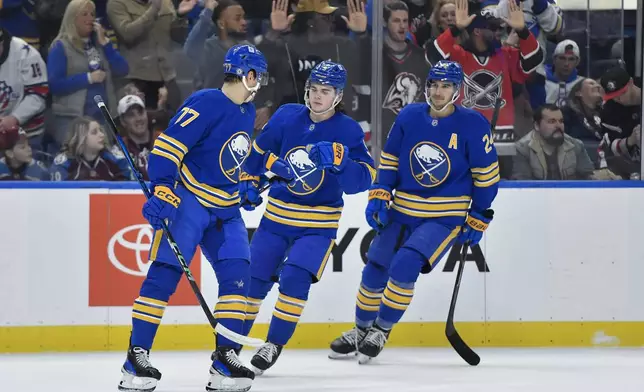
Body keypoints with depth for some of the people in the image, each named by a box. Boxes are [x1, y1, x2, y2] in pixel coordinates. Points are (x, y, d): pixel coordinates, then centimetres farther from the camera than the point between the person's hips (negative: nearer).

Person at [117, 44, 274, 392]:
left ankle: (224, 360, -1)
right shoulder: (205, 104, -15)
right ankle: (136, 357, -8)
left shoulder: (247, 113, 13)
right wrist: (162, 191, -29)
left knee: (236, 274, -4)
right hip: (187, 201, -8)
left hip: (224, 208, 8)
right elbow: (167, 145, -21)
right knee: (165, 273, -11)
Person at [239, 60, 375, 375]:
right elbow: (260, 151, 12)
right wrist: (249, 182, 7)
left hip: (318, 224, -3)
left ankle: (274, 345, -4)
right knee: (253, 277, 3)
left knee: (294, 278, -19)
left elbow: (363, 178, -23)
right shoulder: (286, 117, -4)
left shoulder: (348, 131, -12)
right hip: (277, 216, 3)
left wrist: (338, 160, -37)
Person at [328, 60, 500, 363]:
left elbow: (487, 175, -5)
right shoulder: (409, 117, -2)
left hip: (445, 216, -4)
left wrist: (477, 220, -3)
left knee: (404, 265, -21)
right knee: (375, 269, 7)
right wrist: (378, 197, -3)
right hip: (402, 211, 5)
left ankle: (381, 331, -4)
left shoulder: (472, 125, -12)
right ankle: (361, 330, 29)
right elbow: (389, 159, 9)